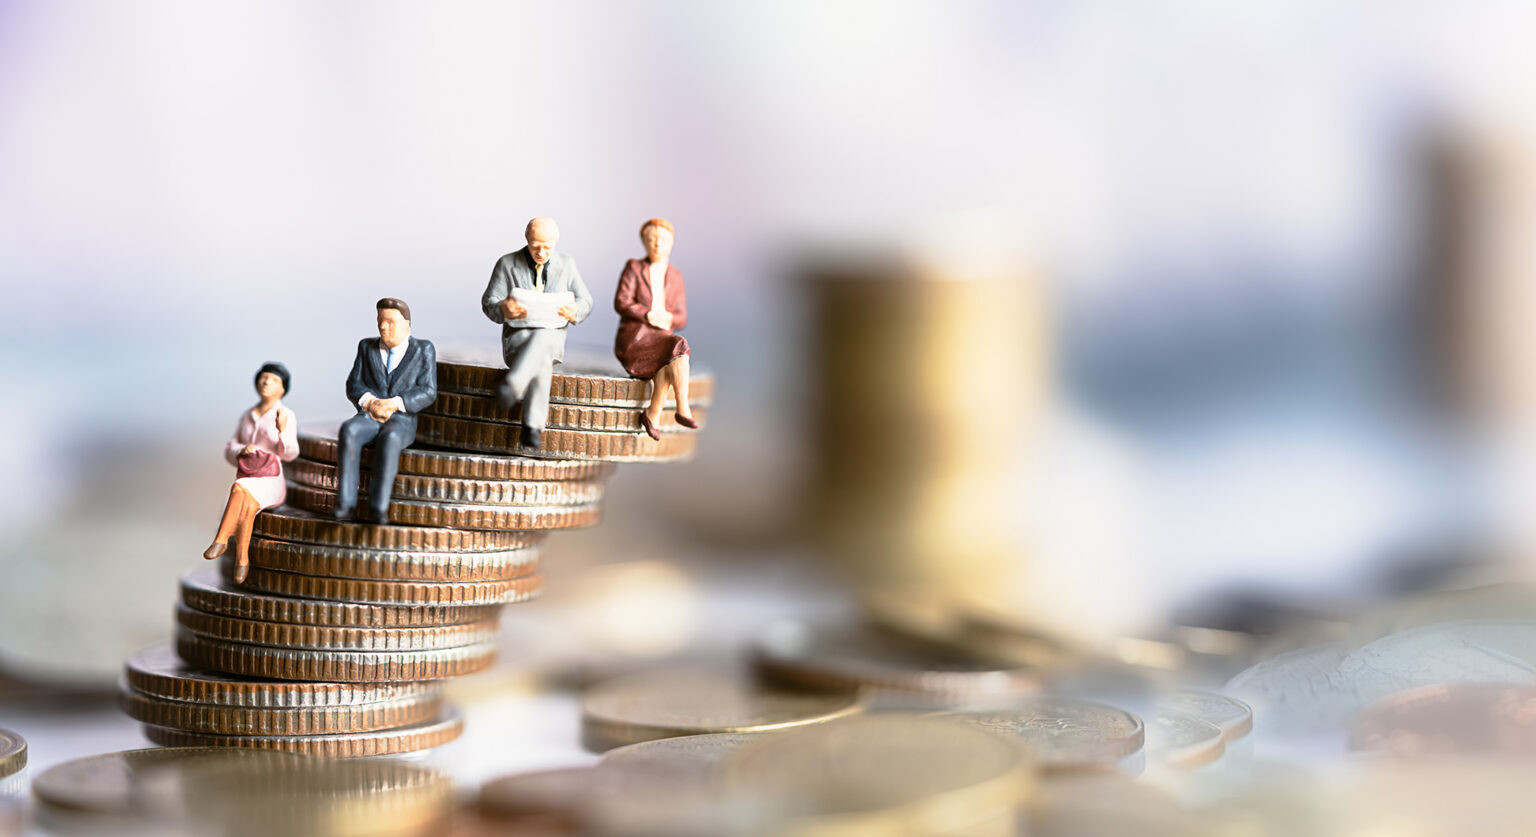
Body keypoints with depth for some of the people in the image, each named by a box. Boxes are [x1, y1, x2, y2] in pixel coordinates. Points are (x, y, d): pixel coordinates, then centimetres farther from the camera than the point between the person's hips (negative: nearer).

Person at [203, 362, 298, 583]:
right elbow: (230, 451, 15)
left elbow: (289, 453, -12)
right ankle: (242, 561, -35)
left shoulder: (286, 416, 1)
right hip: (246, 482, 3)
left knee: (240, 490, -37)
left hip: (270, 484, -3)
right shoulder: (247, 416, 17)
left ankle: (221, 541, -35)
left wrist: (282, 430, -31)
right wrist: (242, 451, -9)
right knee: (247, 507, -34)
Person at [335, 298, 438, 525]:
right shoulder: (367, 347, 17)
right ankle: (345, 504, -37)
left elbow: (427, 393, -1)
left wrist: (393, 404, -16)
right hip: (368, 418, 3)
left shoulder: (423, 350, 8)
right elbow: (353, 385, 10)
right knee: (348, 431, -33)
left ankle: (379, 507, -42)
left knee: (389, 439, -39)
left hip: (402, 422, -2)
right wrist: (369, 402, -13)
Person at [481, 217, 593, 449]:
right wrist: (503, 310, -25)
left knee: (542, 338, -39)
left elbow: (586, 301, 14)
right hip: (517, 338, -1)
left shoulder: (566, 264, 11)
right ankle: (533, 428, -46)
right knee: (542, 361, -38)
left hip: (553, 337, 1)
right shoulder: (507, 264, 5)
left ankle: (512, 387, -52)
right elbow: (488, 303, 1)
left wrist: (574, 312, -13)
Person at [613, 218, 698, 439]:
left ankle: (652, 413, -23)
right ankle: (683, 410, -31)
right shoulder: (634, 267, 1)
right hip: (633, 340, -4)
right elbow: (621, 303, -10)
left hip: (661, 339, 4)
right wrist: (650, 316, -22)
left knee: (668, 365, -34)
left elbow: (681, 319, 9)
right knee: (679, 347, -31)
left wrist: (668, 319, -14)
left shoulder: (675, 276, 14)